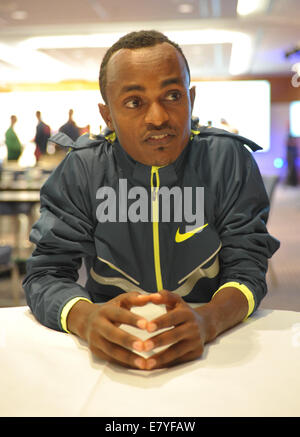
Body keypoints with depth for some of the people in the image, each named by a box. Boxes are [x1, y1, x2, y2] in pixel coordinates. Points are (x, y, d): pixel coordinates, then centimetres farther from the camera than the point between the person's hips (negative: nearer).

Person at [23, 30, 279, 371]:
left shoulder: (229, 160, -6)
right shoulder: (80, 170, -7)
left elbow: (246, 267, -8)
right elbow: (45, 273, -7)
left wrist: (207, 321, -31)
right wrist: (86, 318, -31)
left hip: (208, 347, -1)